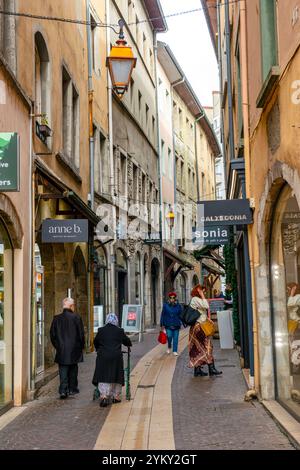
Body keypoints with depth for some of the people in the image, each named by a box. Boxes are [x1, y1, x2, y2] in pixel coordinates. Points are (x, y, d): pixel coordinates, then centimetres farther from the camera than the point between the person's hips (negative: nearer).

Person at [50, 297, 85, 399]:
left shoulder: (56, 318, -1)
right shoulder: (76, 317, -10)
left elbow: (52, 335, 3)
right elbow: (81, 334, -7)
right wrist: (81, 346, 7)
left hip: (61, 350, 1)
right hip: (74, 350, -1)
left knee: (63, 371, 3)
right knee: (73, 370, 15)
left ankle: (63, 390, -8)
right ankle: (72, 389, 23)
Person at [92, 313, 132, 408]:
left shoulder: (101, 330, 3)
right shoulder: (120, 331, 2)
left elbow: (95, 342, 16)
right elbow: (127, 341, 15)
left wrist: (98, 350, 36)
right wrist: (129, 345, 38)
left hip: (103, 356, 0)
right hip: (116, 357, 0)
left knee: (103, 377, 2)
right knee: (116, 376, 11)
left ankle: (104, 396, -12)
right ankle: (116, 396, 15)